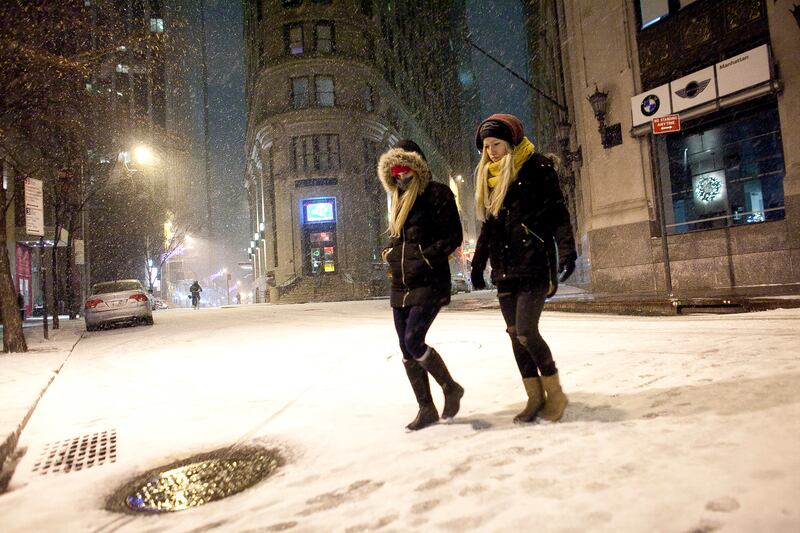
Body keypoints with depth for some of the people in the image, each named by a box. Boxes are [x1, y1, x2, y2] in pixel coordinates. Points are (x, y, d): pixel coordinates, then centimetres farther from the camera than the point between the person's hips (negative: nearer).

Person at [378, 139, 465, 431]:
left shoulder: (437, 193, -5)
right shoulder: (398, 200, 17)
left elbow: (454, 237, -9)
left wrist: (426, 257, -16)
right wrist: (389, 252, 7)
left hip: (429, 283, -8)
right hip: (400, 286, 8)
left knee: (414, 342, -16)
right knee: (407, 350, 6)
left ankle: (451, 387, 11)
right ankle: (426, 409, 19)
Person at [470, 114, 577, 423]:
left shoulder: (536, 168, -1)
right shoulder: (489, 177, 17)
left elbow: (558, 211, -7)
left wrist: (567, 249, -19)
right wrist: (478, 263, 20)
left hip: (535, 264, -6)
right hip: (504, 270, 7)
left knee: (526, 332, -13)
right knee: (515, 335, 5)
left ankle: (555, 393, 8)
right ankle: (535, 398, 17)